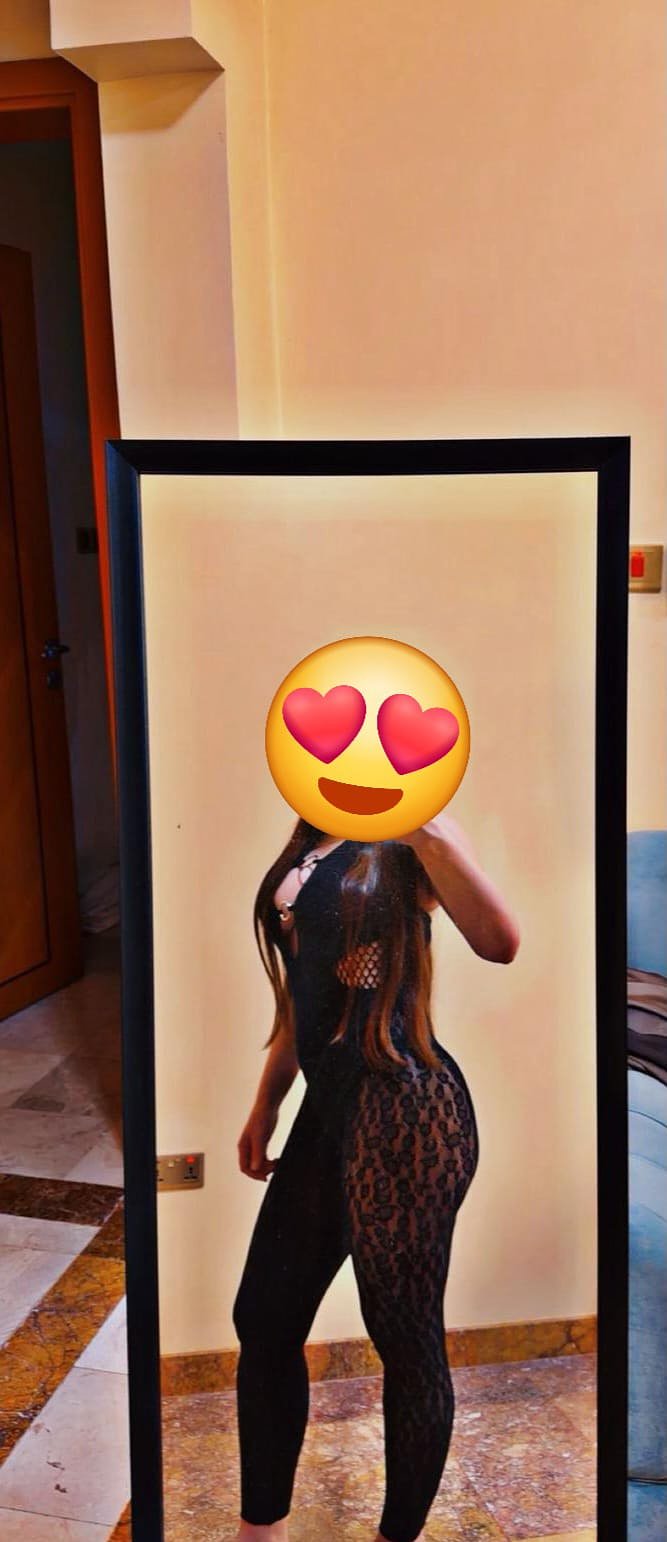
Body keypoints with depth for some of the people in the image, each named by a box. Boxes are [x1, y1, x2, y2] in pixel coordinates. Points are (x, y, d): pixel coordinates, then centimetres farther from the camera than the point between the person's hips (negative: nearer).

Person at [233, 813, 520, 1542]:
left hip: (405, 1107, -8)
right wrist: (266, 1102, 23)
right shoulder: (309, 844, 11)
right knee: (262, 1319, 16)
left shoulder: (406, 839, -11)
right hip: (331, 1102, 8)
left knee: (406, 1337, 9)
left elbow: (498, 942, -30)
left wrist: (428, 825, -37)